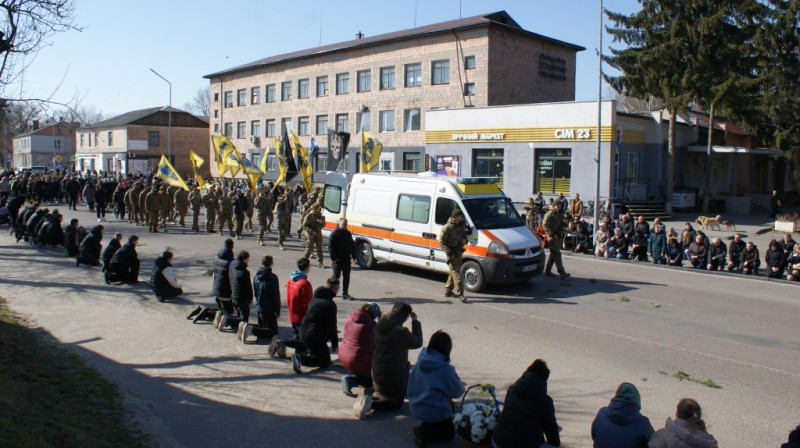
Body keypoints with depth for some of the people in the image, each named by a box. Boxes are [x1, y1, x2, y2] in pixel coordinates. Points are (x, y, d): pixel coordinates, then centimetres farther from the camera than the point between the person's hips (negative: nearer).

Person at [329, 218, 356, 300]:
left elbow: (352, 246, 19)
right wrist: (332, 258, -17)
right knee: (336, 276, 2)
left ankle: (345, 294, 11)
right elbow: (330, 246, -11)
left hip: (347, 259, 6)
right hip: (338, 259, -5)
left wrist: (353, 257, 14)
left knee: (346, 277, 5)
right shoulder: (334, 234, -7)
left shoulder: (348, 233, 12)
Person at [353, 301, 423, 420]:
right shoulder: (400, 331, -23)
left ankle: (367, 396, -2)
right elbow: (418, 342, -9)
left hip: (377, 373, 7)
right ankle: (372, 404, -15)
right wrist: (415, 322, -4)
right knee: (396, 404, 12)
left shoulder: (378, 327, 0)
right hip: (395, 376, -7)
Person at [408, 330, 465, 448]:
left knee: (450, 405, 28)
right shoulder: (445, 369, -24)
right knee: (449, 432, 19)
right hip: (435, 411, -7)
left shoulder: (420, 362, -5)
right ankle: (425, 433, -8)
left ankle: (426, 427, 9)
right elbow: (457, 392, -14)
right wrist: (461, 385, 10)